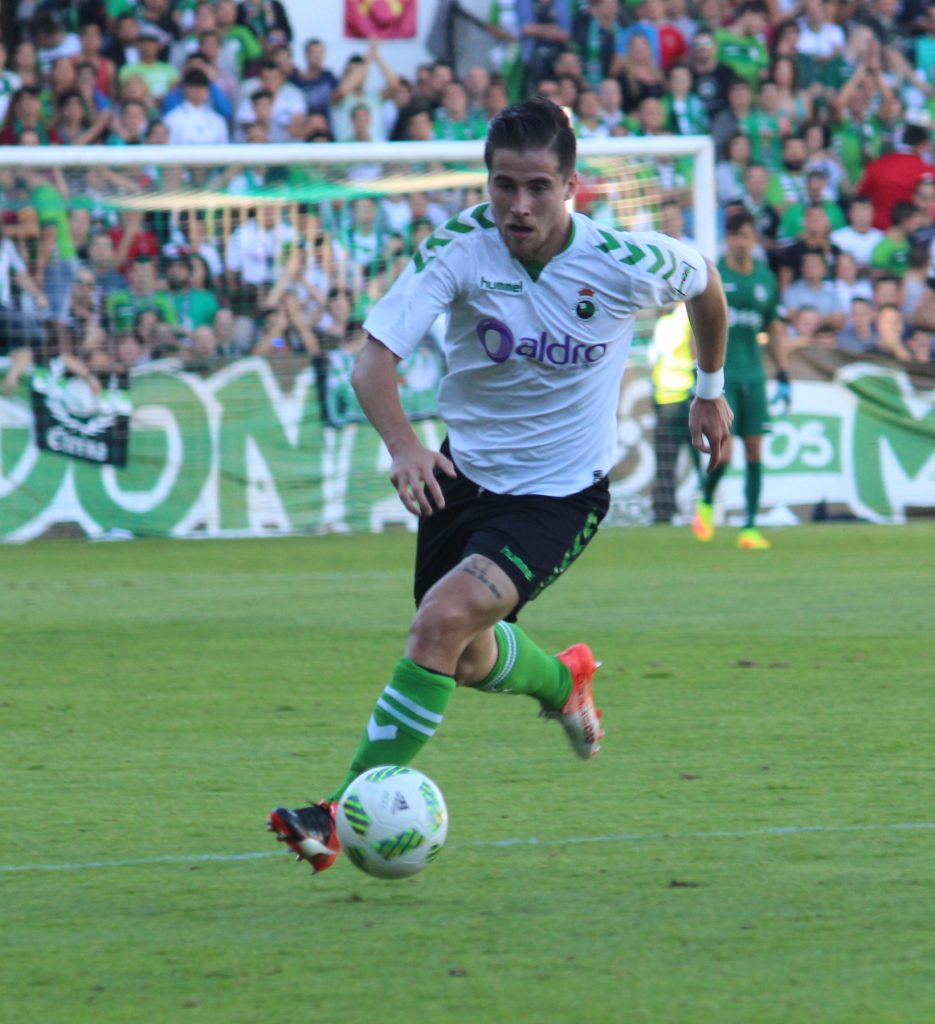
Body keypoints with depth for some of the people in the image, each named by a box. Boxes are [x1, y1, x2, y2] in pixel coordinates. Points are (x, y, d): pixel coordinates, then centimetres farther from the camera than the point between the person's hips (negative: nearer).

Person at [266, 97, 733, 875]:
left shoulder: (626, 264, -19)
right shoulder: (460, 249, -19)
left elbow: (703, 280, 5)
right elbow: (374, 357, -26)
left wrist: (711, 389, 17)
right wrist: (402, 444, -45)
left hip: (562, 490, -4)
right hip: (465, 470, 4)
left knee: (444, 620, -24)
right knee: (465, 660, 19)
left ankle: (350, 810, -19)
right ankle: (562, 681, 54)